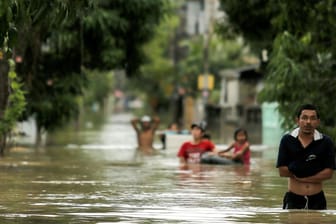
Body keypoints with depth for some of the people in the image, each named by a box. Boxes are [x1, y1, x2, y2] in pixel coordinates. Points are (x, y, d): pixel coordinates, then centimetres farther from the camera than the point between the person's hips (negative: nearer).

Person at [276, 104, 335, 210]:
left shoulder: (326, 142, -2)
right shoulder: (287, 140, -3)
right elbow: (282, 171, -8)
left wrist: (300, 178, -13)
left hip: (317, 200, 1)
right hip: (293, 199, -1)